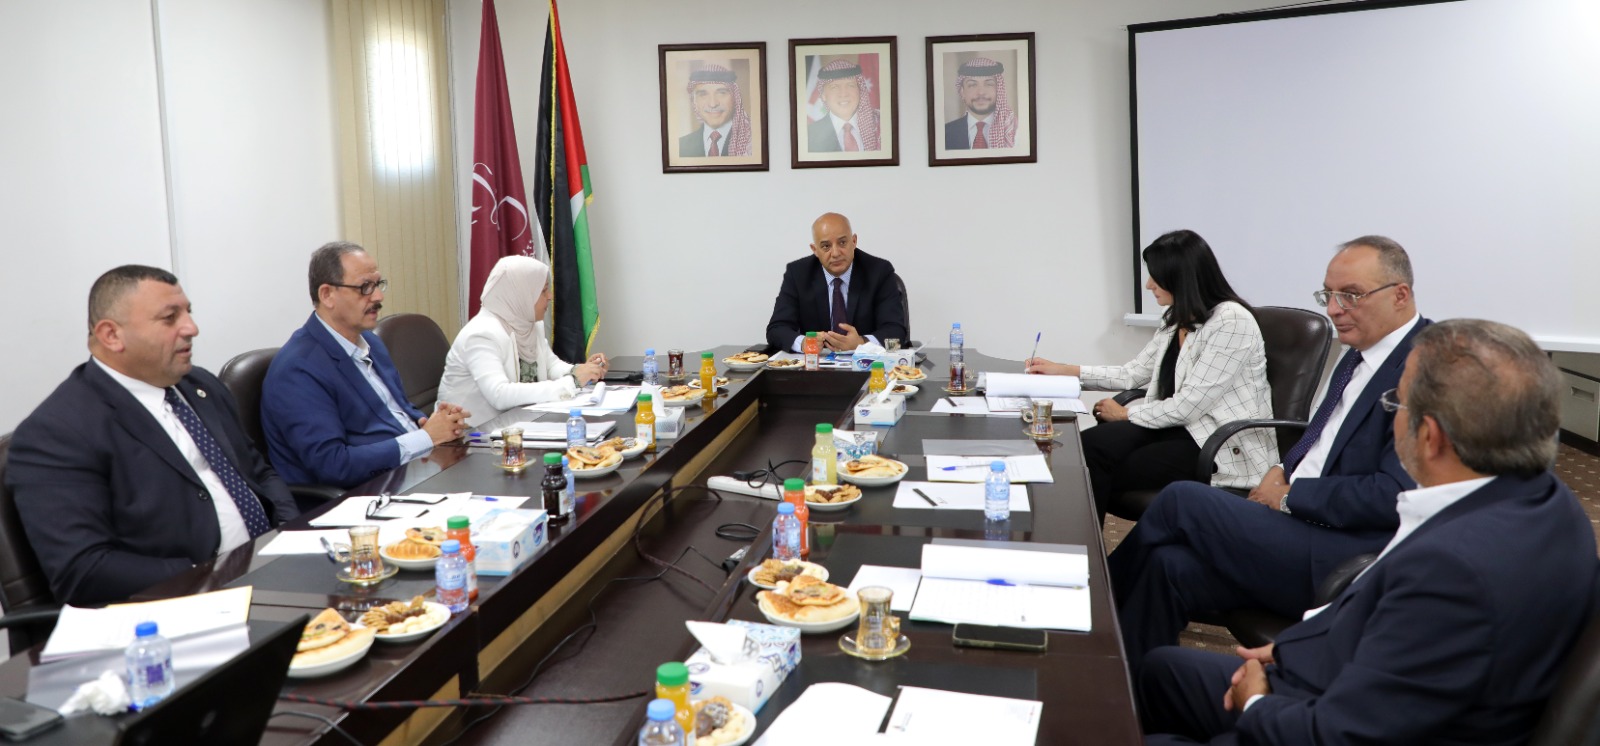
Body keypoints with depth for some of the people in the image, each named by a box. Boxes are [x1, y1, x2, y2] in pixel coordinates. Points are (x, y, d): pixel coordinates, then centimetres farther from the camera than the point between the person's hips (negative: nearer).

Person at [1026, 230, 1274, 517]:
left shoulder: (1232, 321, -16)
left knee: (1104, 472, -17)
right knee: (1090, 444, -18)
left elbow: (1187, 406, -19)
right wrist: (1065, 370, 10)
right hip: (1182, 427, 7)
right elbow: (1134, 373, 16)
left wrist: (1126, 414, -5)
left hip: (1229, 452, -7)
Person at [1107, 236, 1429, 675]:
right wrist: (1284, 471, 4)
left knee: (1182, 500, -13)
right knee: (1170, 564, -12)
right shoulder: (1362, 355, 13)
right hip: (1303, 524, 8)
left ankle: (1109, 591, 11)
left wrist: (1290, 496, -13)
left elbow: (1394, 494, -21)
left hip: (1344, 563, -8)